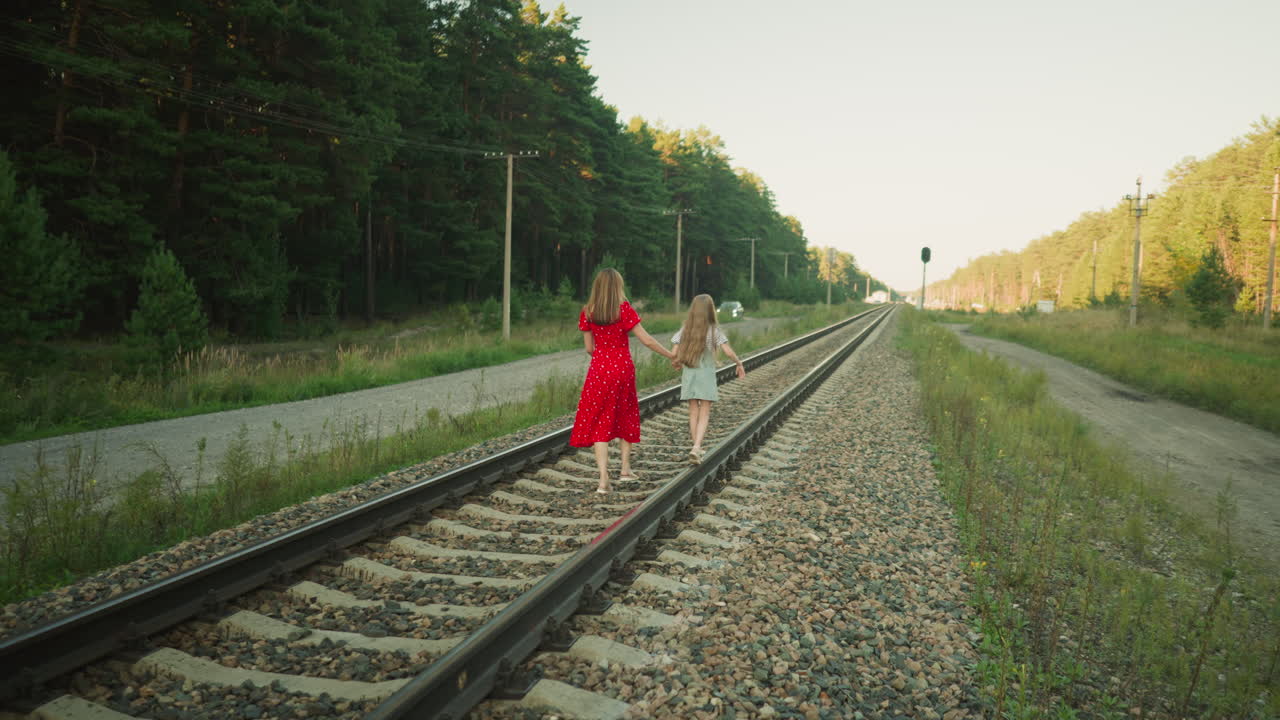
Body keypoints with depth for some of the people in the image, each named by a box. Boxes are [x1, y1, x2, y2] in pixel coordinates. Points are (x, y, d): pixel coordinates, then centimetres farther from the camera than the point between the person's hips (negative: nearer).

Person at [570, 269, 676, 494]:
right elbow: (647, 340, -10)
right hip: (623, 368, 0)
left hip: (599, 369, 1)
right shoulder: (624, 309, -10)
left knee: (599, 423, 3)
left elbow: (589, 348, 2)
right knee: (626, 416, 21)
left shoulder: (587, 312, -3)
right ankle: (625, 469, 27)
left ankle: (603, 479, -8)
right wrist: (670, 354, 4)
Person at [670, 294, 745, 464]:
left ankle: (696, 448, 20)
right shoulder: (714, 330, -8)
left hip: (689, 374, 3)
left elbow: (675, 353, -6)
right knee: (704, 414, 0)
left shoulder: (685, 329, 0)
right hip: (706, 375, -3)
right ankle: (696, 448, -16)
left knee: (693, 412, 12)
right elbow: (728, 351, -15)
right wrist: (740, 364, 0)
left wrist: (676, 361, 15)